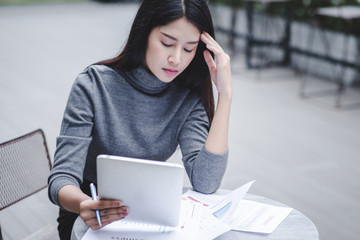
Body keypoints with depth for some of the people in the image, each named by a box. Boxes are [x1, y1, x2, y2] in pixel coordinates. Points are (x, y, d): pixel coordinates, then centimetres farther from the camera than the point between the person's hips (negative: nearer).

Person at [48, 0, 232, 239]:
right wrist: (83, 204, -41)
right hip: (93, 218, -2)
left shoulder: (188, 99, -6)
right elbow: (62, 178, -17)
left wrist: (226, 94, -21)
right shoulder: (94, 85, -13)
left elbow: (205, 183, -20)